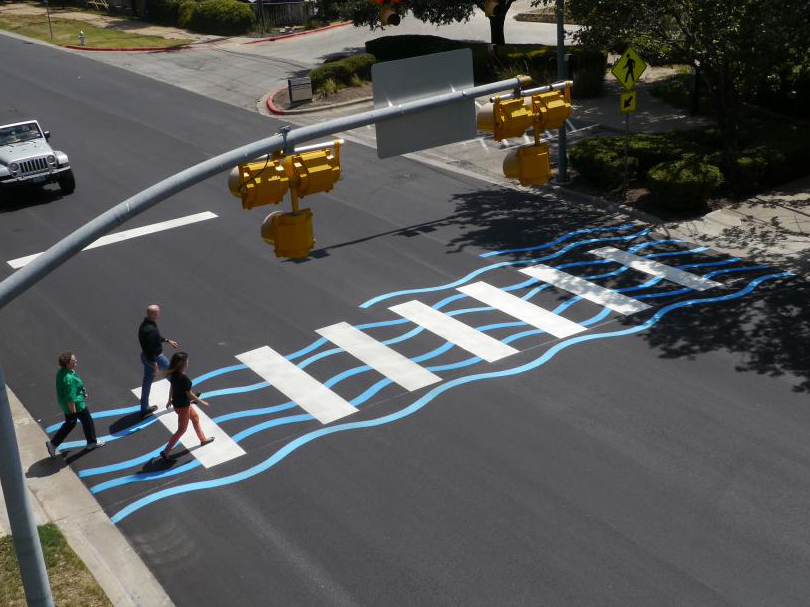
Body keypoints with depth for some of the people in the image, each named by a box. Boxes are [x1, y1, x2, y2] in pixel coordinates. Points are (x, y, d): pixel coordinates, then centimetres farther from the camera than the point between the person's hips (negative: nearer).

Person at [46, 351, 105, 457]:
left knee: (69, 424, 25)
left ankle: (52, 443, 26)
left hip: (65, 404, 9)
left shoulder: (61, 371, -5)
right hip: (76, 405, -9)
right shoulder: (69, 379, -36)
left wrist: (83, 392, 23)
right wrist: (73, 412, -21)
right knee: (87, 421, 16)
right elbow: (71, 399, -30)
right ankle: (92, 443, 36)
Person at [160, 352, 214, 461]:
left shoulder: (174, 373, -8)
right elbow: (189, 394, -25)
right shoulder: (183, 378, -33)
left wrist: (170, 400, 21)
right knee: (182, 430, 9)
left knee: (195, 417, 29)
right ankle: (166, 452, 16)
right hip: (182, 406, -9)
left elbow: (172, 387, 7)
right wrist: (202, 402, -11)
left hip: (176, 402, 9)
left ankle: (203, 439, 48)